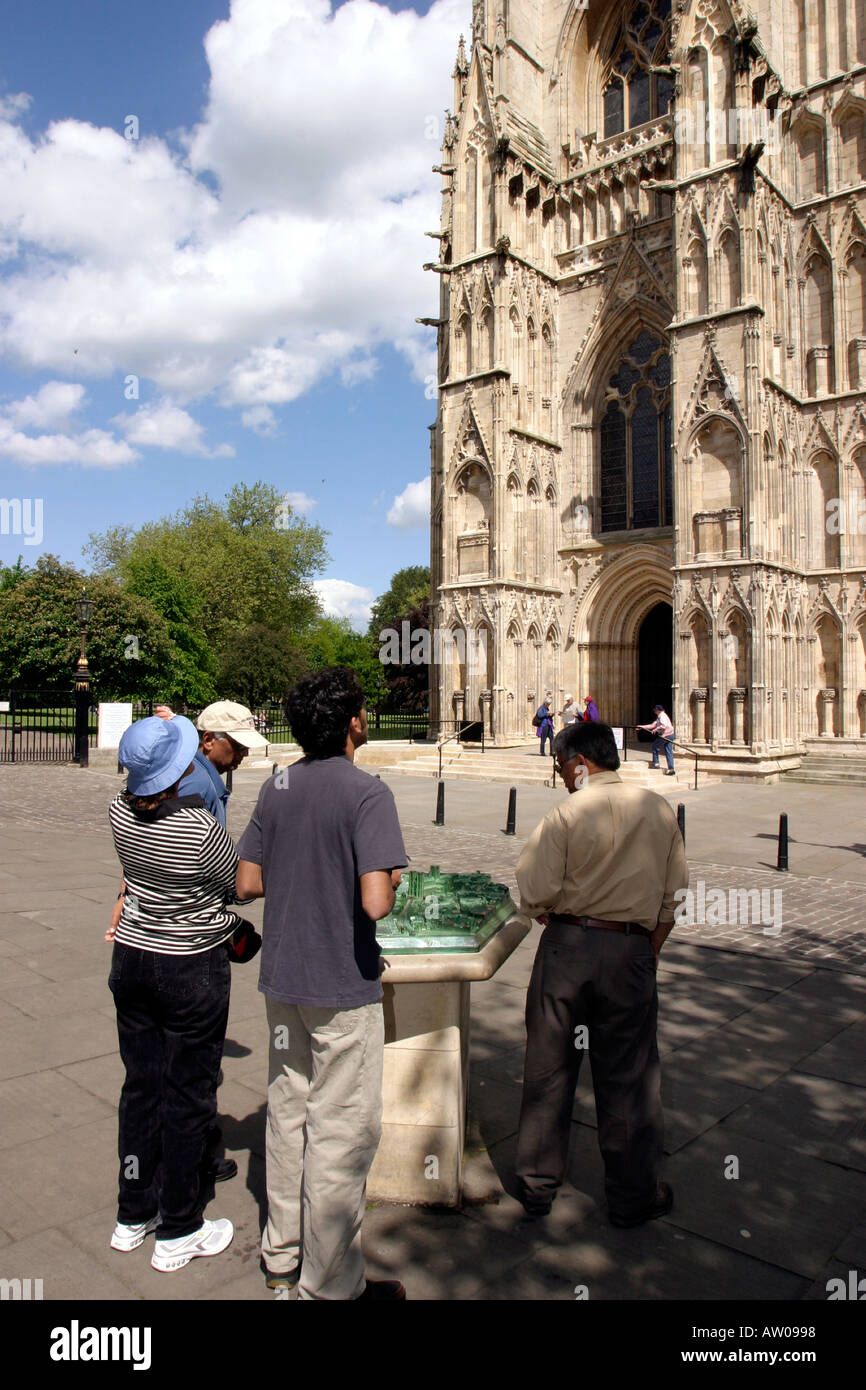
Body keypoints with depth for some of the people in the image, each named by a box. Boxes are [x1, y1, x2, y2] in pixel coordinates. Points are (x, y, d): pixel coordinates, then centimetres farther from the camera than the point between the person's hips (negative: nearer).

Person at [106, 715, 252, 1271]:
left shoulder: (121, 812, -9)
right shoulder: (200, 829, -26)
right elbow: (242, 884, -9)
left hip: (131, 960, 6)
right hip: (191, 970, -6)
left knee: (141, 1085, 19)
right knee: (188, 1096, 9)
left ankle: (133, 1215, 35)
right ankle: (178, 1233, 24)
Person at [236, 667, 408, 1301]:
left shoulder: (277, 788, 1)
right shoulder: (367, 792, -20)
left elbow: (248, 882, 3)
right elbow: (376, 903, -27)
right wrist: (392, 879, -7)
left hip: (283, 976, 7)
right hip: (343, 986, -7)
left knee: (288, 1115, 20)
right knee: (342, 1131, 7)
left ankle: (283, 1253, 37)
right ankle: (329, 1282, 22)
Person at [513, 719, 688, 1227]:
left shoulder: (566, 815, -13)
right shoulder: (660, 810, -1)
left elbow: (536, 894, -15)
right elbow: (674, 894, 4)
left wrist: (557, 919, 6)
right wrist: (650, 949, 14)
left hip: (566, 947, -2)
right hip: (631, 951, 2)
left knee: (549, 1069, 13)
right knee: (627, 1077, 14)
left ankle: (538, 1185, 28)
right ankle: (633, 1197, 28)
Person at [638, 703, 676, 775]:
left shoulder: (662, 716, -10)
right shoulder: (659, 717, 21)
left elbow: (664, 725, -26)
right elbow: (653, 725, 25)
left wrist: (656, 729, -16)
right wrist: (642, 727, 23)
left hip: (666, 735, -9)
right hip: (670, 735, 9)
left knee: (655, 746, 5)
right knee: (669, 752, 6)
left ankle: (655, 763, 10)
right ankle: (671, 769, 4)